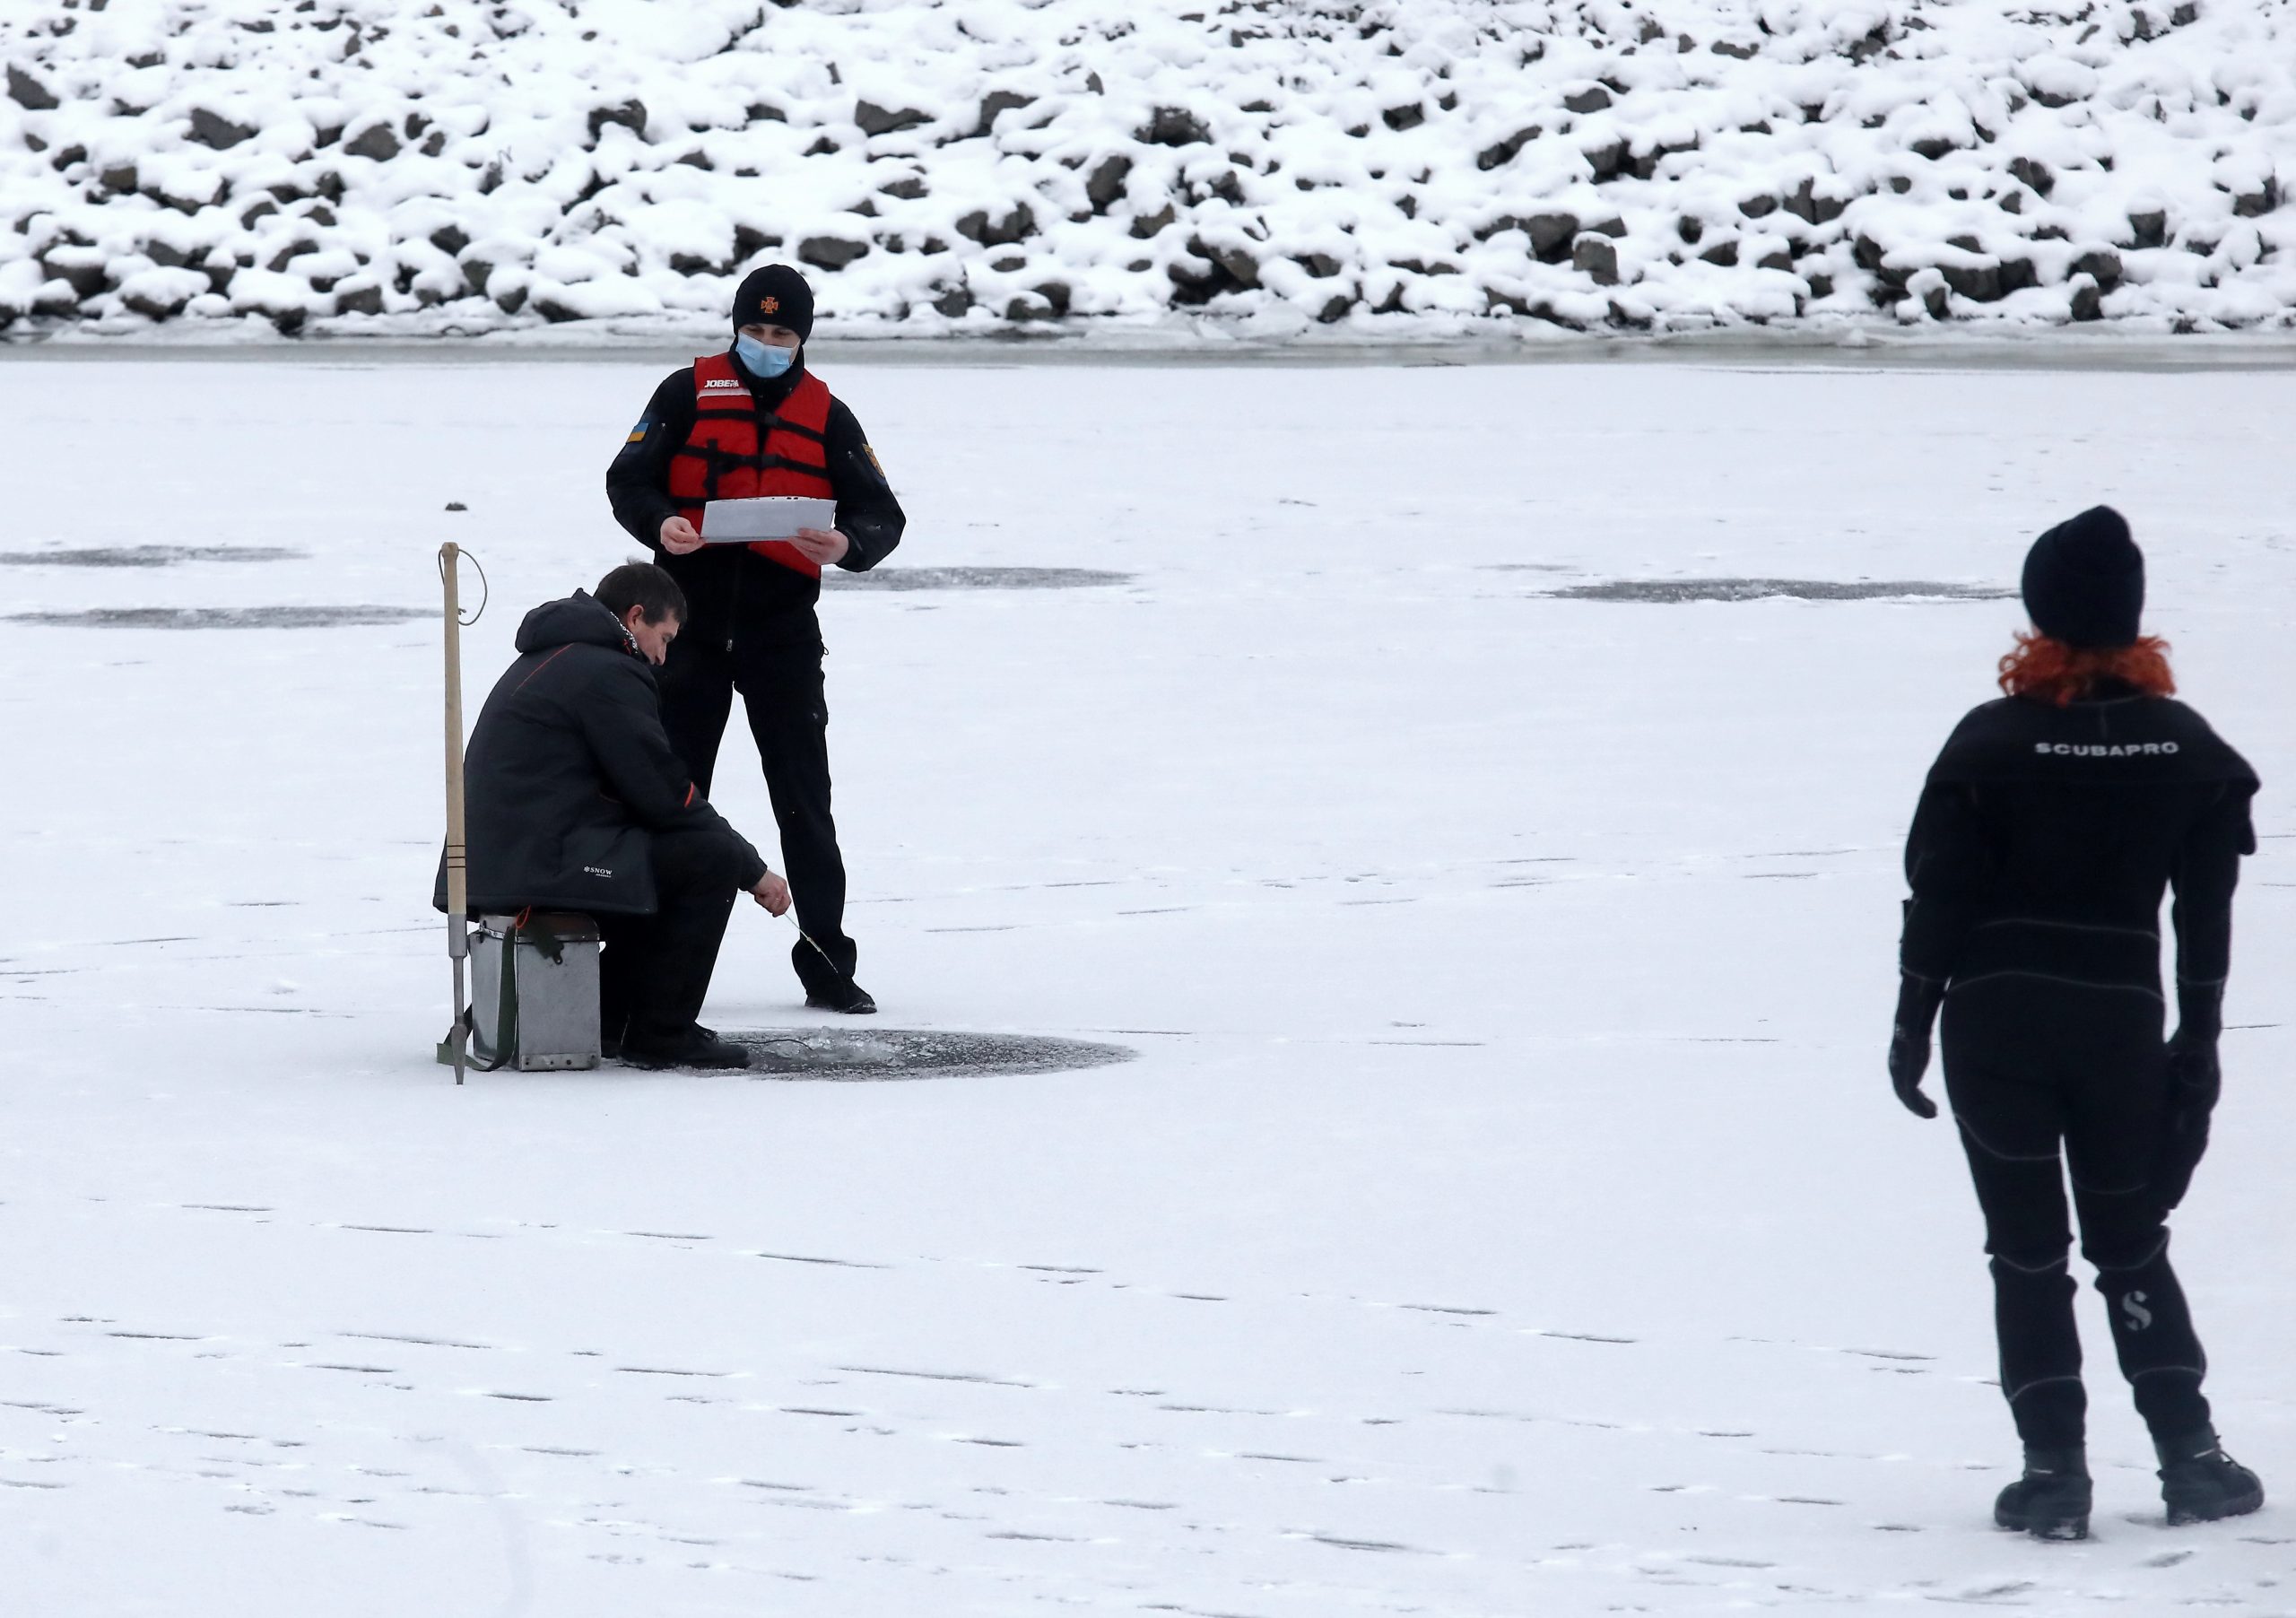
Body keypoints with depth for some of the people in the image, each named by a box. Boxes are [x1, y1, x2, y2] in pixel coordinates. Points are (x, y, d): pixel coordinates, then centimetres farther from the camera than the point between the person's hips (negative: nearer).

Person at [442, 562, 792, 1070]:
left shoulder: (543, 662, 24)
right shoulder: (608, 673, -10)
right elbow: (665, 795, -11)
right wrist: (753, 870, -1)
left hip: (496, 863, 11)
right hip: (545, 867, -11)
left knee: (658, 856, 27)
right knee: (712, 858, -9)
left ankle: (610, 1020, 24)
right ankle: (659, 1035, -5)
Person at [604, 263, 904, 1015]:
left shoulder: (825, 415, 6)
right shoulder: (689, 394, 3)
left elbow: (883, 514, 2)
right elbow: (628, 479, -1)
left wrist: (847, 544, -21)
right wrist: (661, 525, -23)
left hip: (783, 631, 0)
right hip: (692, 623, 0)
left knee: (804, 797, 0)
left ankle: (826, 961, 5)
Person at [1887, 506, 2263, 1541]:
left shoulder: (1991, 745, -9)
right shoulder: (2188, 751, -1)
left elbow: (1937, 900, -7)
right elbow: (2207, 919, 3)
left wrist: (1913, 1025, 2)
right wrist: (2198, 1045, 11)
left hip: (1997, 1022, -2)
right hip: (2122, 1022, 2)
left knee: (2027, 1249, 5)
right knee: (2131, 1242, 15)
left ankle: (2054, 1469, -1)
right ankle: (2190, 1456, 9)